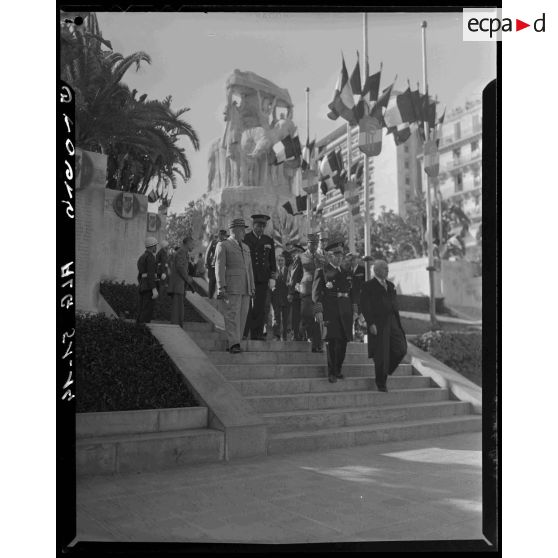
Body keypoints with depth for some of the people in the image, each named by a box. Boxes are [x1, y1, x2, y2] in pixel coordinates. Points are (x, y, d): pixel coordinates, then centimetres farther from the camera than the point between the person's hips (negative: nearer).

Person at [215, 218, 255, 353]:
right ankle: (234, 344, -12)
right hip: (231, 288, -7)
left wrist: (252, 287, 16)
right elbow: (219, 267, -5)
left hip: (245, 289, 7)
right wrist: (221, 287, -14)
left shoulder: (246, 248, 22)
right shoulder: (223, 246, 2)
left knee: (242, 316, 3)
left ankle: (231, 342, 8)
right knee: (232, 316, -11)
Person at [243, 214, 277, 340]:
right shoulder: (244, 239, 3)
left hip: (263, 280, 3)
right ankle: (243, 334, 2)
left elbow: (272, 261, 17)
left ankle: (257, 334, 6)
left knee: (260, 308, 1)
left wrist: (272, 277, 9)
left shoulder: (269, 241, 14)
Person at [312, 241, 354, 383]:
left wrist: (352, 310, 13)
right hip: (330, 309, -5)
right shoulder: (322, 271, 3)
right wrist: (318, 304, -19)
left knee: (343, 341, 7)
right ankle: (331, 372, -2)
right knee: (333, 340, -9)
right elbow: (316, 291, -4)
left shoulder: (345, 272, 19)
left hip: (345, 310, 5)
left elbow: (350, 292, 20)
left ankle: (338, 370, 20)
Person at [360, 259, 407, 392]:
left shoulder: (391, 285, 17)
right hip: (378, 325, -6)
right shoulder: (368, 286, -3)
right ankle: (381, 384, 12)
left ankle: (385, 371, 20)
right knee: (381, 355, -2)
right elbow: (364, 306, -10)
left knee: (401, 349, -4)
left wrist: (398, 322, 12)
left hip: (393, 323, 6)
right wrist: (371, 324, -17)